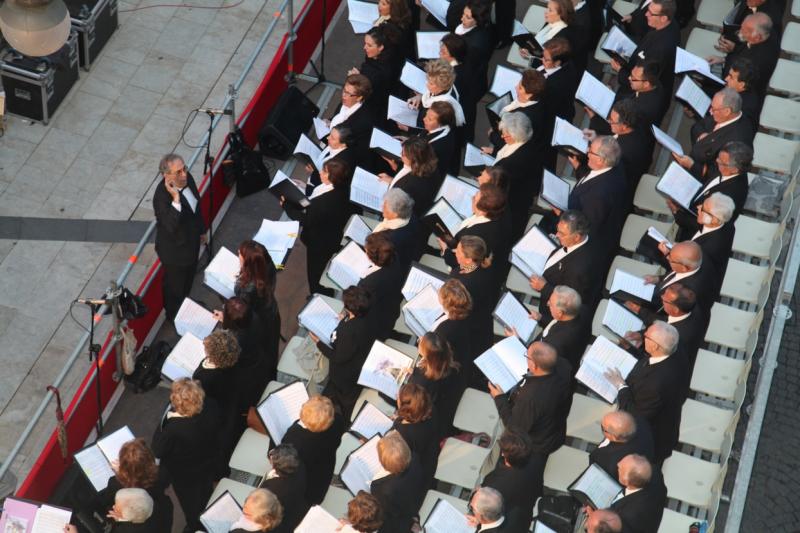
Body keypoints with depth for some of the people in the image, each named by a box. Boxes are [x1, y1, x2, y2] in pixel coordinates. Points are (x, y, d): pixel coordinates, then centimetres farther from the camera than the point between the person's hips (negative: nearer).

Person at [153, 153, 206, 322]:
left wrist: (201, 229, 17)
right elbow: (171, 226, -44)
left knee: (188, 278, 32)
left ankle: (185, 305, 59)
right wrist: (175, 199, -51)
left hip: (191, 241, 7)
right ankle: (174, 316, 47)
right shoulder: (162, 196, -38)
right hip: (175, 251, -7)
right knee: (175, 286, 20)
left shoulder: (187, 178, -15)